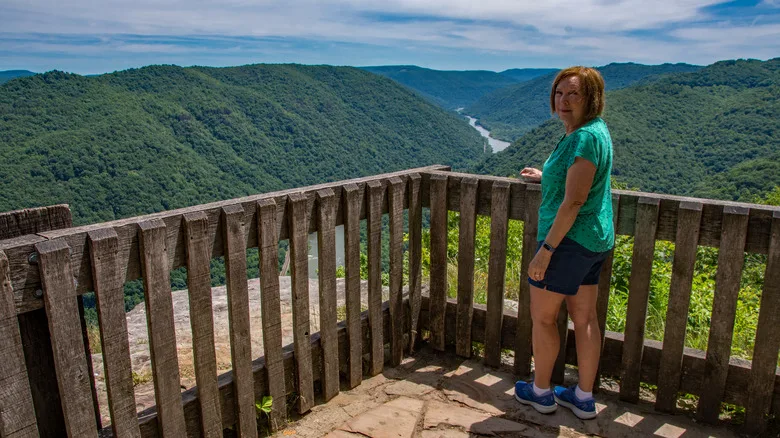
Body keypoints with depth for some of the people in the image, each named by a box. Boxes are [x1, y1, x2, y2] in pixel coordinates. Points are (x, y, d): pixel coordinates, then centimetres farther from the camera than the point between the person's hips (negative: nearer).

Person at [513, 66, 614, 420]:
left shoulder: (583, 138, -21)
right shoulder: (596, 130, 11)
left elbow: (574, 201, -25)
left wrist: (545, 250, -23)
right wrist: (546, 177, 35)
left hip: (569, 241, -10)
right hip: (595, 240, 10)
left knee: (542, 317, 7)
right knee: (584, 319, 15)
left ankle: (541, 391, 23)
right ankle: (584, 398, 27)